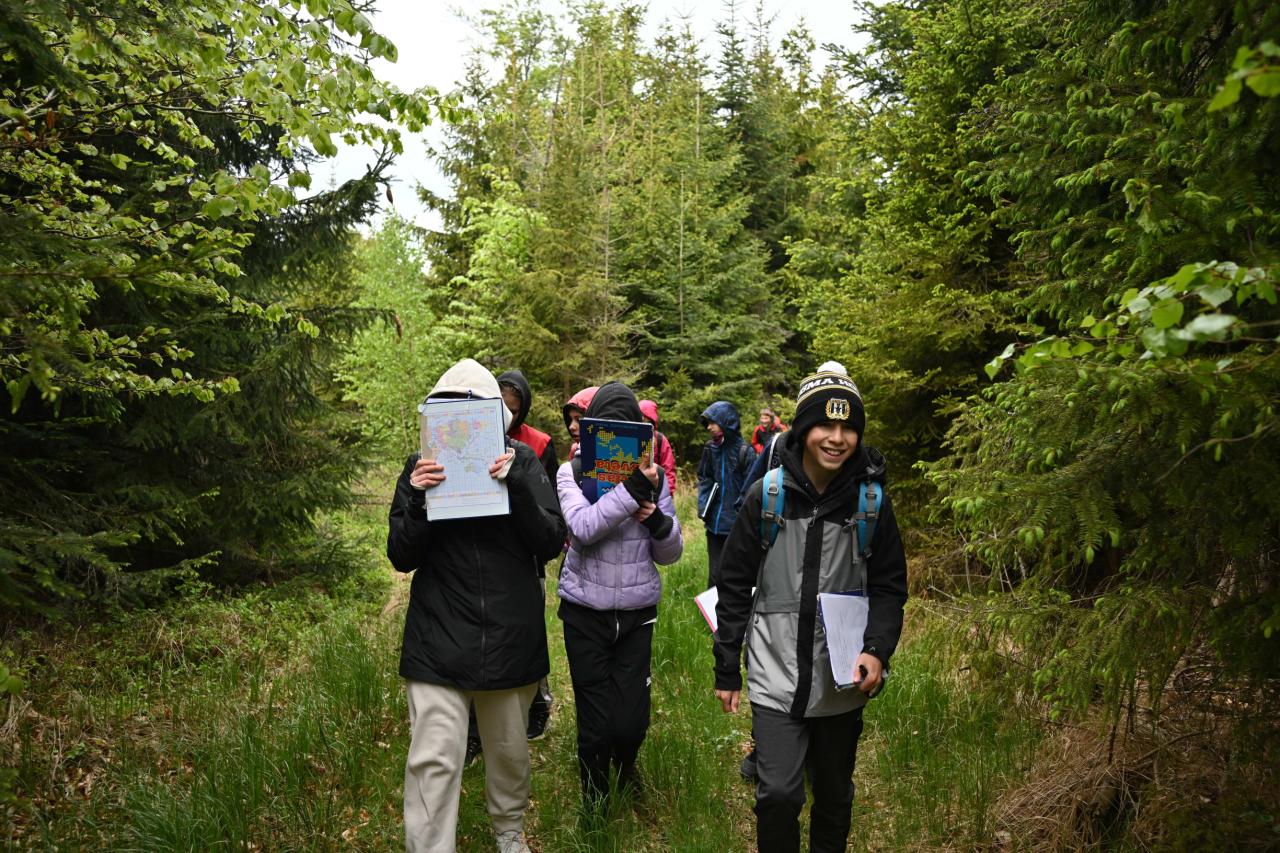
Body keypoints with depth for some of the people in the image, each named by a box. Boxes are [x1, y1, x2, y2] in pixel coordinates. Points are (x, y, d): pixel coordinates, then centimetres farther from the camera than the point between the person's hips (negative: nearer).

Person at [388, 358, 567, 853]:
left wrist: (517, 486, -22)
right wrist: (417, 499, -21)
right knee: (433, 761, -6)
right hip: (439, 641, -1)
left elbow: (551, 544, -7)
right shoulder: (422, 467, -1)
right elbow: (401, 557, -3)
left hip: (511, 638, 1)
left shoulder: (521, 460, -2)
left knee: (510, 751, 18)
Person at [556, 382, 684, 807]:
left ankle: (625, 767, 38)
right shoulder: (571, 473, -4)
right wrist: (631, 489, -29)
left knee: (632, 722, 2)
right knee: (595, 721, 4)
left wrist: (658, 520, -16)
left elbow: (670, 554, 4)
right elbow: (583, 528, -22)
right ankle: (594, 798, 32)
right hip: (585, 613, -1)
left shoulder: (652, 477, 1)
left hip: (637, 613, 1)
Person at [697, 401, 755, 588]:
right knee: (715, 573, 11)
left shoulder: (744, 451, -10)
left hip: (737, 525, -4)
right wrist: (703, 507, 0)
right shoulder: (710, 448, 6)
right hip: (715, 523, 4)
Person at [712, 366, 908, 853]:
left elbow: (889, 588, 2)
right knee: (778, 794, -6)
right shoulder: (767, 497, -7)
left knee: (834, 794, 17)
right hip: (776, 678, -1)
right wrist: (726, 671, 0)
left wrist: (878, 650, -16)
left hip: (843, 681, 2)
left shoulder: (872, 501, -4)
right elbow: (734, 587, -1)